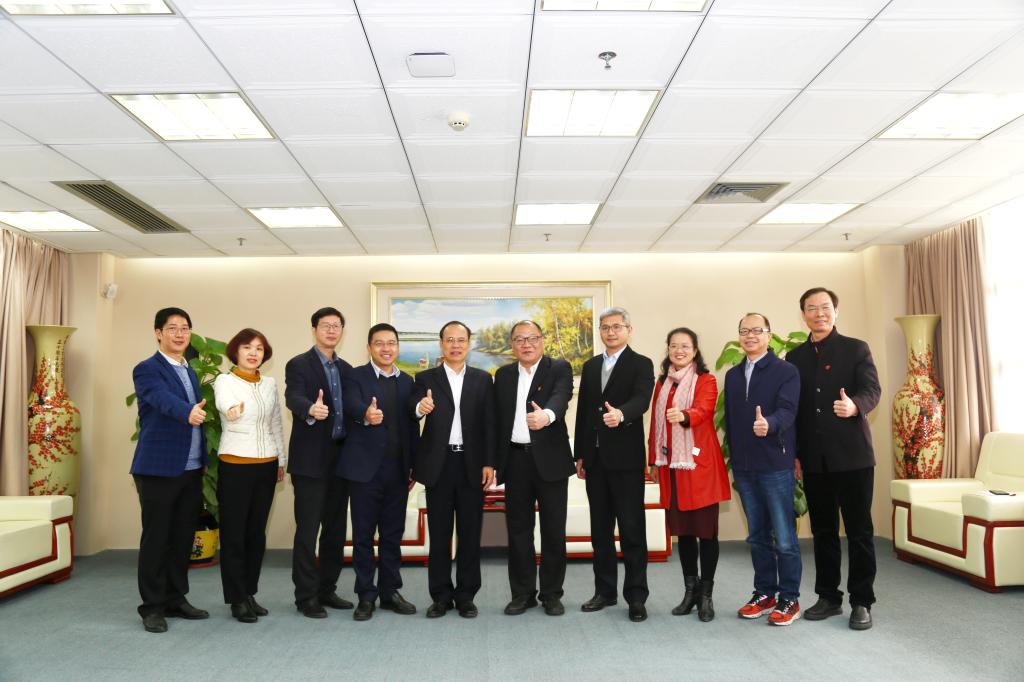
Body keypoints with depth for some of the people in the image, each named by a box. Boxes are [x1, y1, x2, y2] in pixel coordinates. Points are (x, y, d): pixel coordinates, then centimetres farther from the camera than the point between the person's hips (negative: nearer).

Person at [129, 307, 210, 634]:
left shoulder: (189, 371, 16)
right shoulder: (147, 369, -7)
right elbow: (164, 400, -27)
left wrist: (203, 458, 16)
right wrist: (189, 412, -47)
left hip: (191, 469, 7)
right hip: (158, 468, -7)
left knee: (183, 538, 11)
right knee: (156, 539, 1)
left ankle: (176, 599, 22)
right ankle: (152, 607, 11)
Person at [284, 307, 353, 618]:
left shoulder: (347, 369, 14)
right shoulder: (298, 365, -5)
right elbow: (293, 398, -23)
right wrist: (311, 409, -43)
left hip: (341, 458, 6)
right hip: (311, 459, -6)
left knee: (336, 528, 12)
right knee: (308, 530, -1)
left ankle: (327, 590, 24)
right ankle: (306, 596, 11)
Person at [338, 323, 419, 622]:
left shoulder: (407, 381, 11)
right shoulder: (355, 376, -3)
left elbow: (412, 424, 11)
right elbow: (352, 405, -24)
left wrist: (414, 465, 7)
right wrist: (366, 414, -46)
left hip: (397, 469, 4)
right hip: (365, 468, -4)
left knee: (393, 533, 11)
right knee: (364, 535, 5)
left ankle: (390, 591, 23)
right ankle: (366, 595, 16)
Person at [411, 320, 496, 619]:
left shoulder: (483, 379, 7)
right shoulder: (425, 378, 4)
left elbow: (489, 424, 3)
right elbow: (413, 409, -12)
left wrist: (489, 463, -4)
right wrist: (420, 407, -36)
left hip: (472, 465, 1)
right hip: (438, 464, 0)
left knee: (470, 533, 7)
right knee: (439, 534, 7)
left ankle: (466, 596, 19)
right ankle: (441, 596, 20)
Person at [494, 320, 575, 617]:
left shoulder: (559, 368, -1)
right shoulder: (503, 375, 11)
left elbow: (561, 397, -22)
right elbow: (498, 418, 11)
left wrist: (547, 414, -44)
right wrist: (494, 461, 6)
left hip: (550, 459, -3)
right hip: (515, 459, 3)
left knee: (553, 529, 4)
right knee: (518, 529, 9)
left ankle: (551, 594, 19)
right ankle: (522, 593, 21)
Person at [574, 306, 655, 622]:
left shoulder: (641, 365, -3)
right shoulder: (590, 366, 13)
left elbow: (641, 400, -21)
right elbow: (582, 411, 13)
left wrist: (620, 413, -43)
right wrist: (580, 455, 10)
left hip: (625, 458, -5)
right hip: (595, 458, 6)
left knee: (632, 528, 0)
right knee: (600, 528, 12)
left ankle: (636, 596, 10)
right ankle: (605, 590, 23)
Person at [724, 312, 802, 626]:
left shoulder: (786, 371, -5)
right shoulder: (733, 375, 13)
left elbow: (787, 411, -19)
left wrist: (768, 424, -40)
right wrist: (733, 459, 11)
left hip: (776, 465, -5)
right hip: (744, 468, 6)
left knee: (784, 537, 1)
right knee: (757, 536, 14)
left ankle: (789, 599, 15)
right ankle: (764, 594, 26)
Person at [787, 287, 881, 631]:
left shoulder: (855, 349, 2)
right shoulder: (794, 357, 11)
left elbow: (872, 389, -11)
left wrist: (855, 405, -33)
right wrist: (794, 453, 8)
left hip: (852, 456, -3)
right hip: (814, 459, 3)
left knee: (859, 531, 2)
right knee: (822, 531, 11)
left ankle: (861, 602, 13)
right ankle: (829, 597, 22)